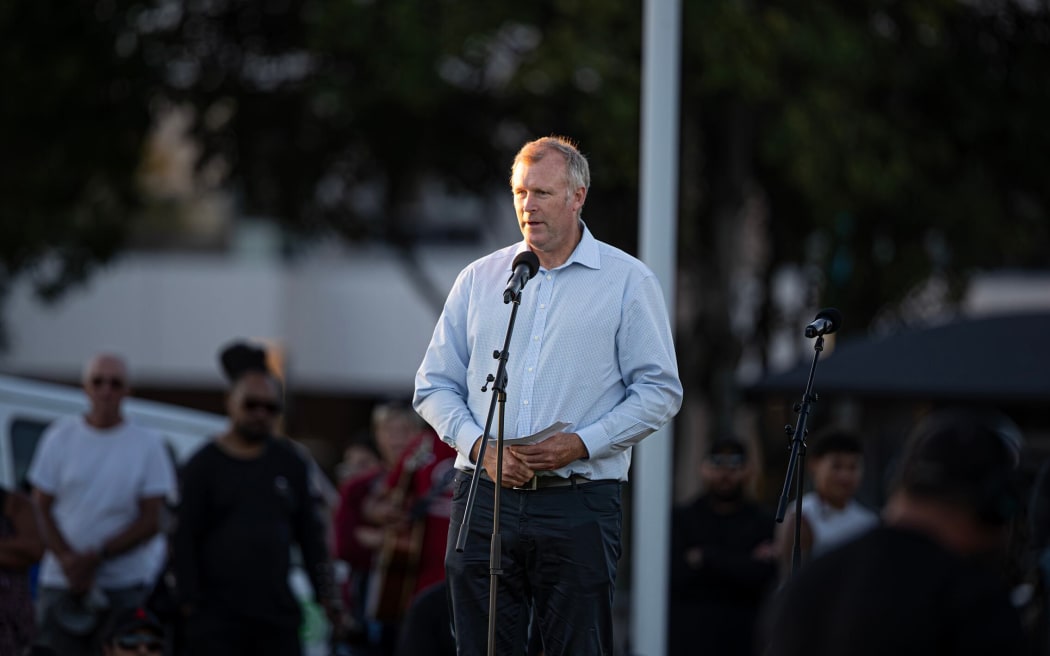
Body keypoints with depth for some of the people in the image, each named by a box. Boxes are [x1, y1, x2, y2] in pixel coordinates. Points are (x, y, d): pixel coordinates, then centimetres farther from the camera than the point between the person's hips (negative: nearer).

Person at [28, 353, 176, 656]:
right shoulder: (60, 437, 7)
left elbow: (151, 522, -1)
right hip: (61, 584, 1)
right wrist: (68, 560, -12)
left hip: (126, 586, -1)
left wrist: (96, 557, -11)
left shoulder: (147, 444, 3)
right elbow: (41, 508, 4)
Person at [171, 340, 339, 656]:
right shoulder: (205, 464, 1)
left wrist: (325, 593, 6)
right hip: (216, 615, -3)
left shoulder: (290, 462, 11)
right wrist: (189, 602, -10)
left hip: (277, 612, 3)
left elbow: (310, 532, 14)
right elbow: (184, 540, -2)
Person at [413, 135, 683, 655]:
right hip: (484, 496, 3)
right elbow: (434, 384, 14)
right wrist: (479, 445, -4)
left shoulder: (627, 282, 4)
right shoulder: (479, 279, 13)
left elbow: (660, 392, 0)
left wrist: (581, 444, -12)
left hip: (578, 502, -3)